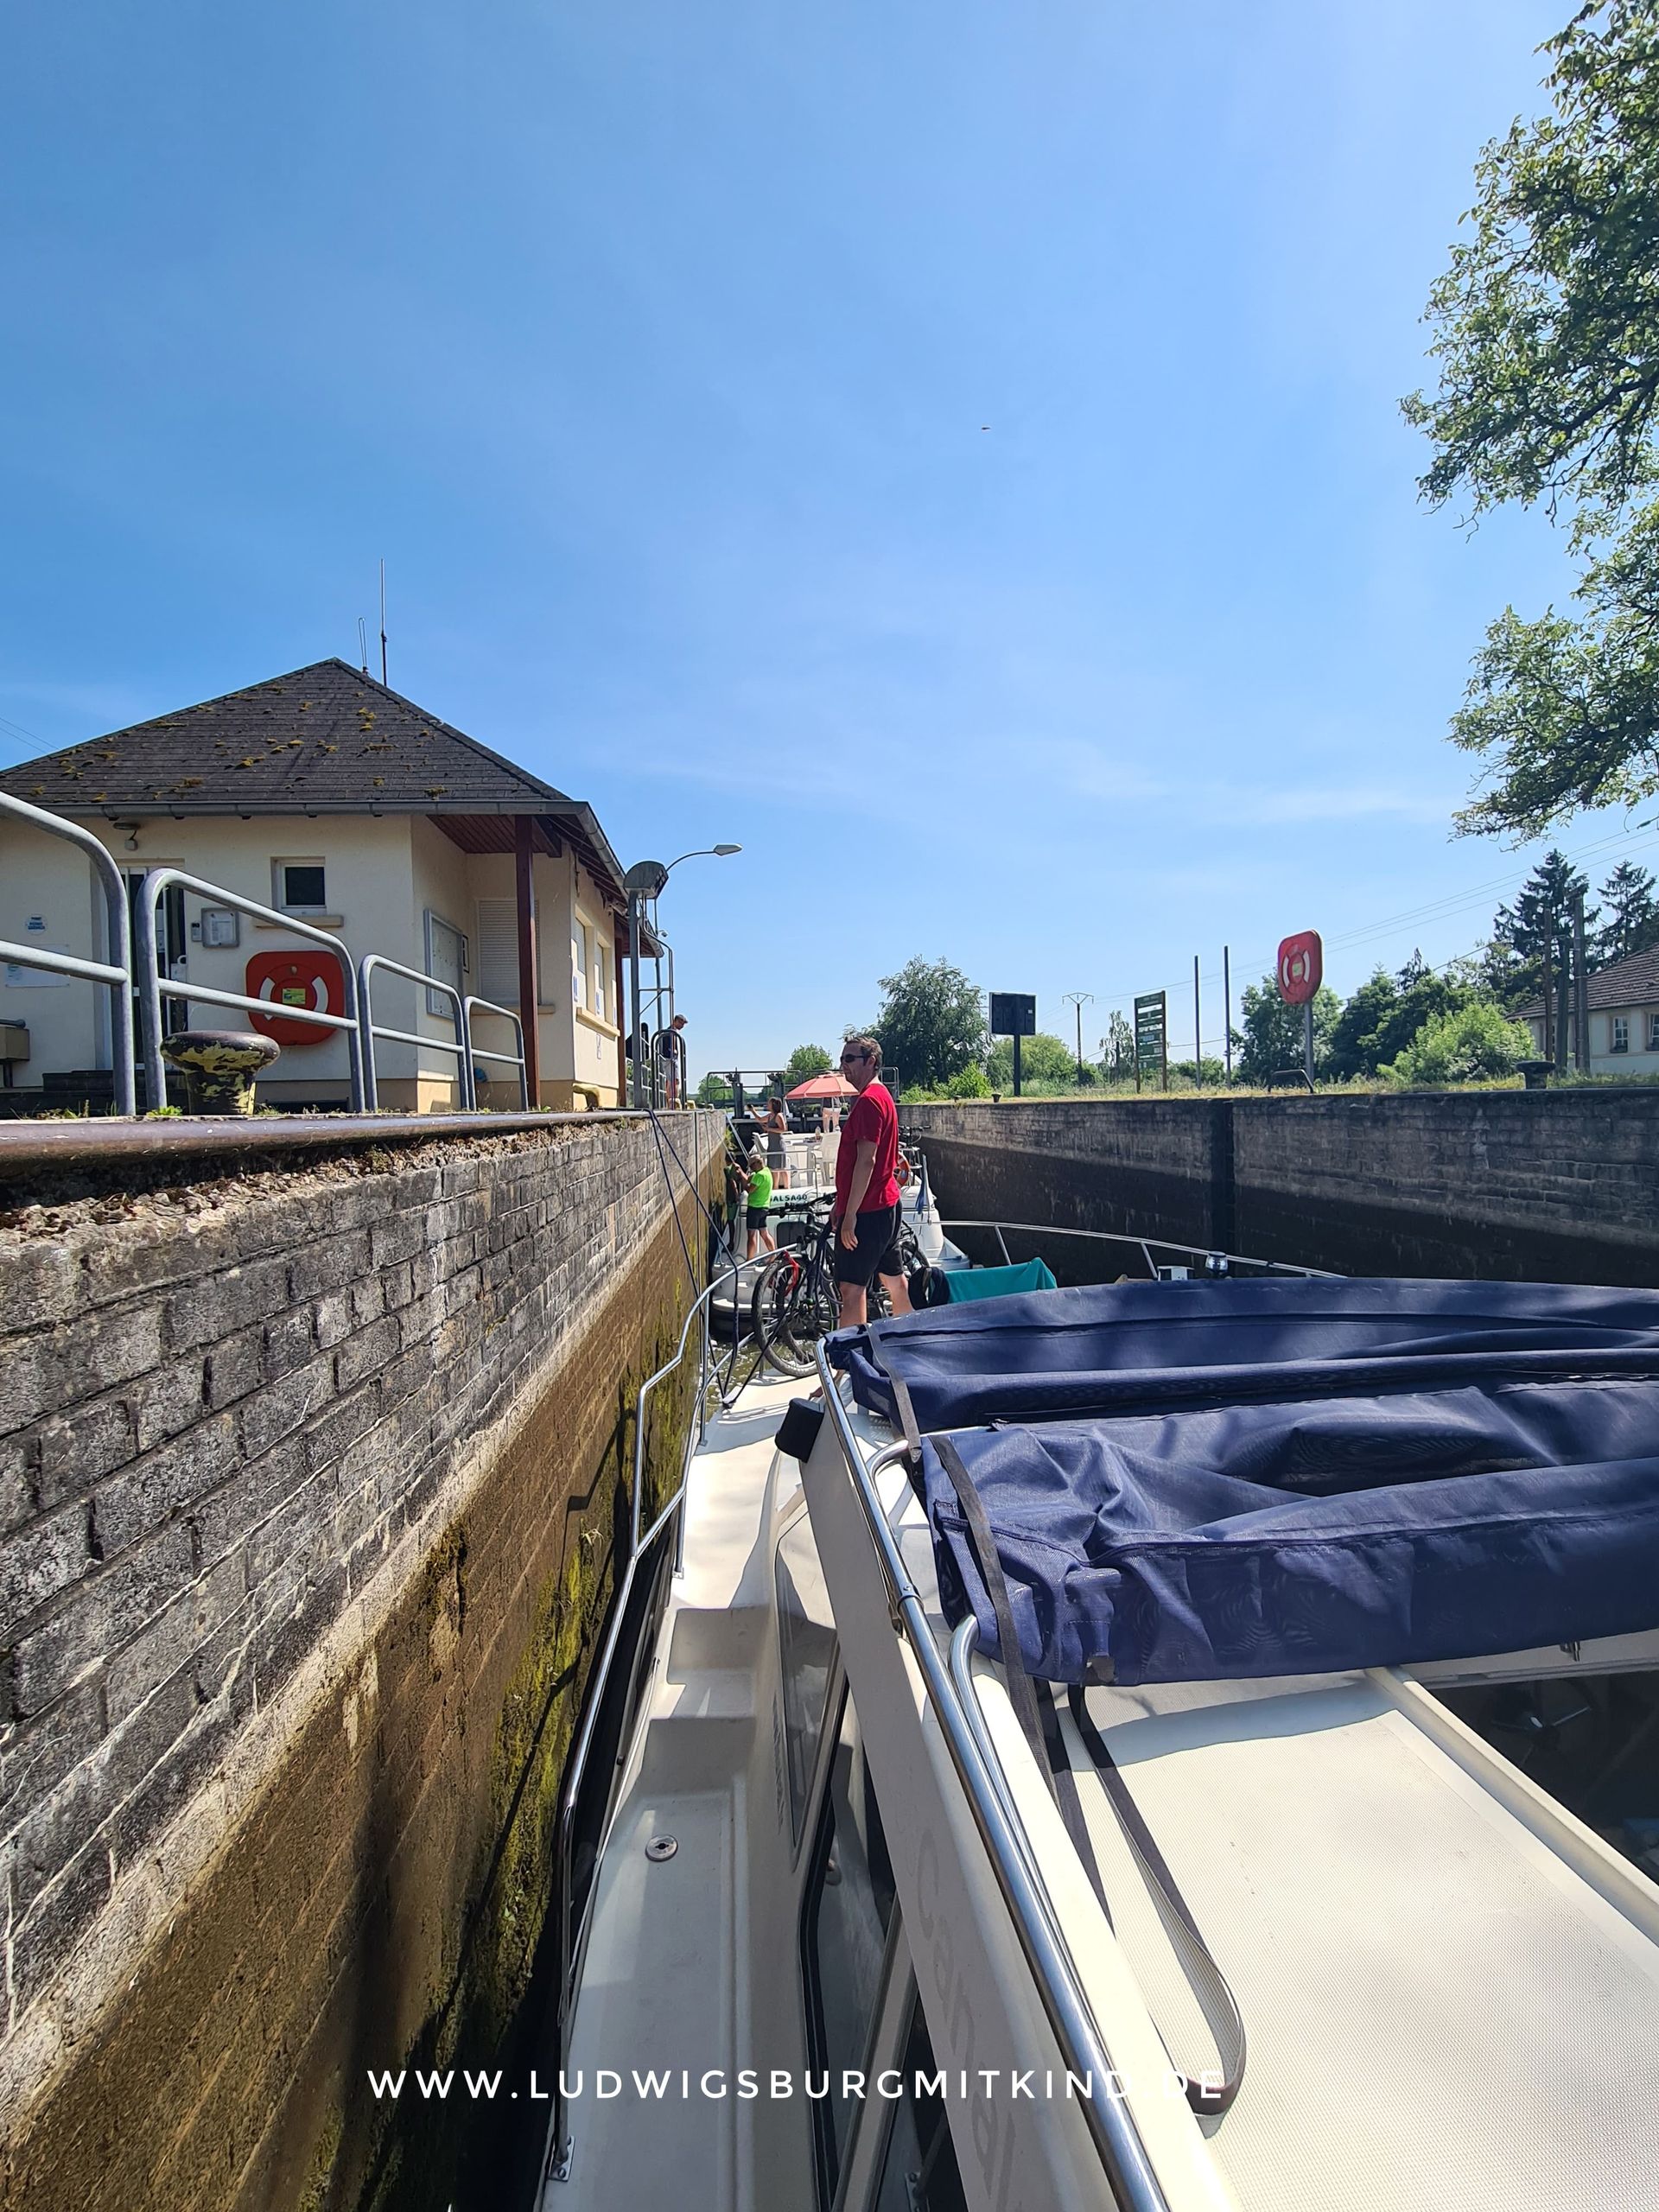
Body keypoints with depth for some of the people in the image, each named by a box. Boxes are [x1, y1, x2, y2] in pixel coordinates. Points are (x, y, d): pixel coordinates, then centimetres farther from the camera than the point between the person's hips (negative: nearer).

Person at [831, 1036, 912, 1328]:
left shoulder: (868, 1100, -16)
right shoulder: (881, 1095, 16)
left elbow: (866, 1161, -22)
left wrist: (850, 1214, -21)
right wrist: (841, 1205, 21)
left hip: (866, 1210, -10)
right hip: (886, 1205, 10)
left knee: (851, 1287, -7)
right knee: (894, 1279, 17)